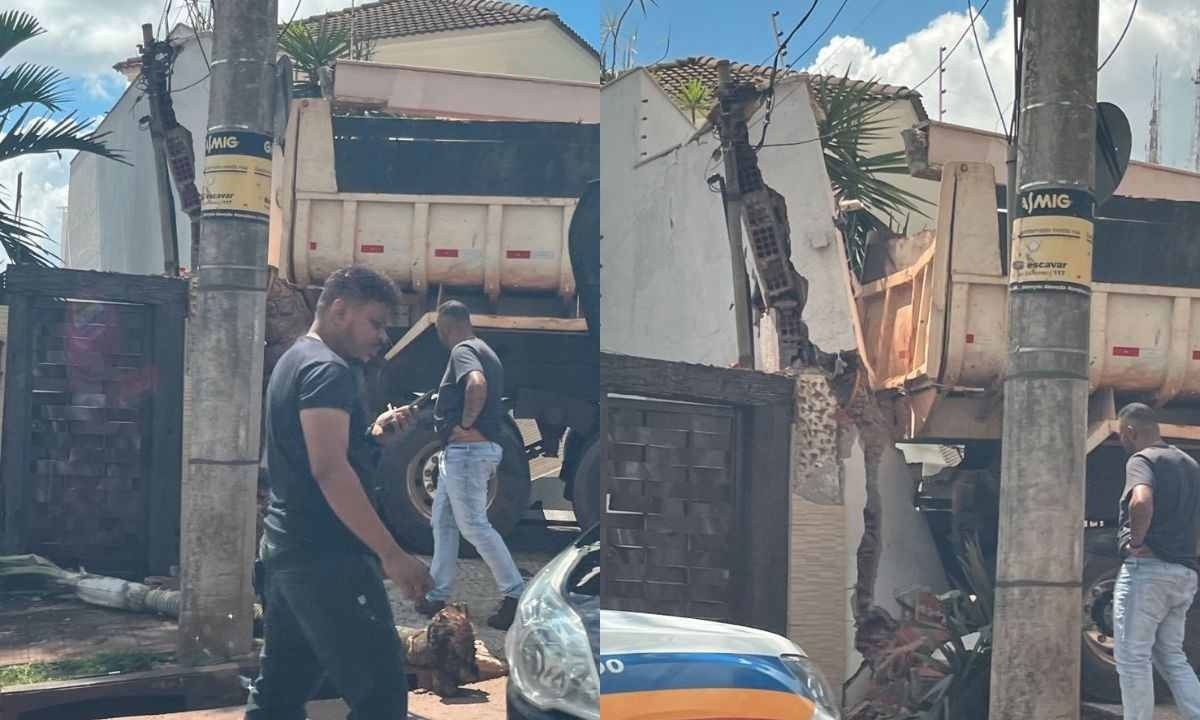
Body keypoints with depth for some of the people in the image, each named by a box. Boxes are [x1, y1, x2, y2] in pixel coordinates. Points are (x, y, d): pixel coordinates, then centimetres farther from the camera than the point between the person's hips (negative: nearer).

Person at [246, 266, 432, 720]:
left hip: (284, 549, 11)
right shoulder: (327, 370, -13)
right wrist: (391, 554, -26)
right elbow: (329, 471, -24)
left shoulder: (294, 362, 19)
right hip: (326, 557, -11)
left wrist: (372, 435, 12)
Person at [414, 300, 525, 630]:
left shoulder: (462, 351, -14)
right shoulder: (484, 351, 18)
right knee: (443, 521, 14)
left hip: (466, 450, -11)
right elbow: (487, 392, 27)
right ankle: (438, 596, 20)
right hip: (458, 452, 11)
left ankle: (515, 593, -5)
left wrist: (465, 425, -25)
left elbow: (477, 384, -34)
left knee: (474, 525, -8)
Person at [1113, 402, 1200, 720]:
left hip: (1147, 569, -8)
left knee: (1133, 658, -2)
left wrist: (1137, 540, -15)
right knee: (1172, 658, 14)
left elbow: (1142, 502, -29)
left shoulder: (1141, 459, -8)